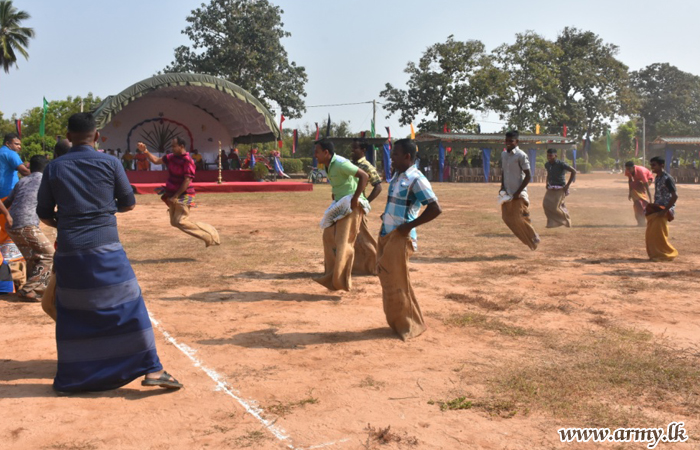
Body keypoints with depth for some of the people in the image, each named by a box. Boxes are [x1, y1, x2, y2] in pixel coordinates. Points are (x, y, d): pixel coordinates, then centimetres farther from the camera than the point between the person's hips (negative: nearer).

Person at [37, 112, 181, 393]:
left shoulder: (54, 168, 4)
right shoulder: (110, 163, -2)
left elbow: (44, 215, 9)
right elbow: (129, 204, 6)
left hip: (68, 253, 3)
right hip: (105, 249, -2)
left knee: (70, 315, 15)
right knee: (129, 308, 3)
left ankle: (68, 379, 23)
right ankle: (151, 369, 1)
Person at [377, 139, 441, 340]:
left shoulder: (416, 179, -15)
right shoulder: (397, 176, 12)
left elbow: (435, 209, -21)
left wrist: (410, 225, -18)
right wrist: (387, 216, 11)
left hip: (400, 238, -9)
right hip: (386, 235, 9)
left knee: (397, 284, -3)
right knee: (387, 280, 13)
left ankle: (409, 326, 11)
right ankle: (396, 322, 26)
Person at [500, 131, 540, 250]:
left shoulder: (521, 155, -12)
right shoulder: (503, 154, 9)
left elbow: (528, 176, -12)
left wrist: (518, 192, -15)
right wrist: (502, 187, 7)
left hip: (519, 194, -7)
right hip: (507, 193, 7)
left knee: (520, 219, -7)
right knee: (507, 217, 5)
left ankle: (534, 237, 15)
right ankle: (527, 239, 21)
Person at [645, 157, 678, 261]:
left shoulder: (667, 178, -16)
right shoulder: (657, 178, 11)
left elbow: (675, 196, -20)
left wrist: (664, 210, -22)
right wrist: (652, 208, 12)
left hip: (664, 210, -8)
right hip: (656, 209, 8)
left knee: (658, 234, -8)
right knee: (650, 234, 7)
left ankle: (669, 254, 6)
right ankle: (655, 254, 18)